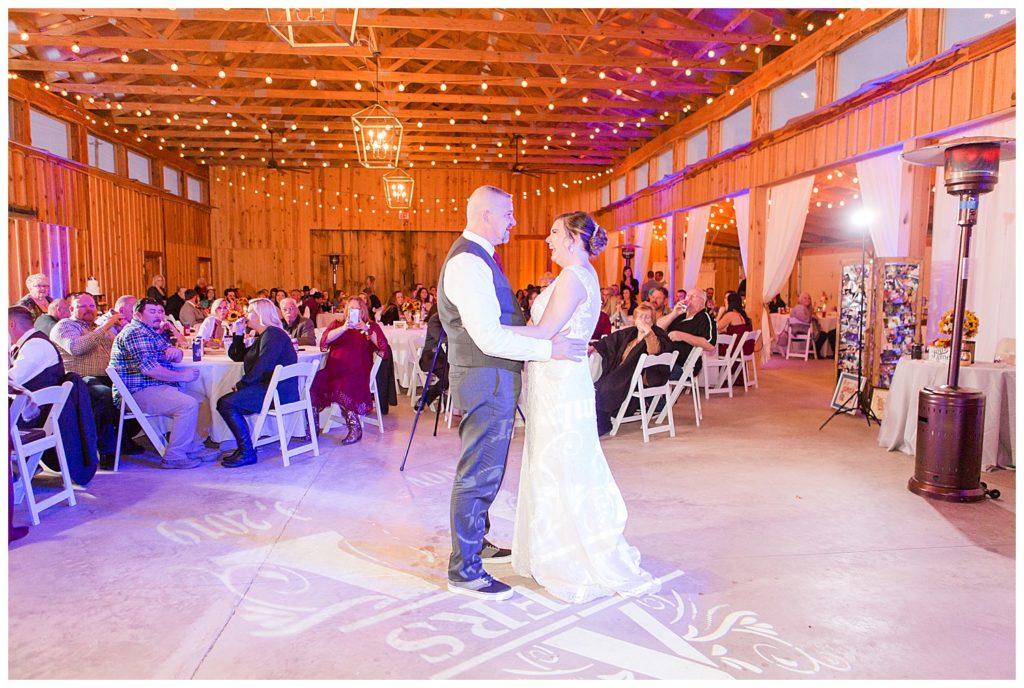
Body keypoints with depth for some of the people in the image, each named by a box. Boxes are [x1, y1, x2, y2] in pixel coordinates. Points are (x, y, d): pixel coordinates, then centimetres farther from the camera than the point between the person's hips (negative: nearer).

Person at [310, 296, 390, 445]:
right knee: (312, 383, -23)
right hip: (333, 370, 3)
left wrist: (367, 330, -11)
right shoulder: (337, 324, 22)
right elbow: (324, 341, 1)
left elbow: (383, 346, -1)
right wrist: (344, 328, -10)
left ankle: (355, 428, -15)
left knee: (342, 388, -34)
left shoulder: (371, 326, 16)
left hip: (357, 373, -3)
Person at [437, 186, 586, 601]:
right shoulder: (469, 263, -19)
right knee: (478, 475, -2)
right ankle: (464, 571, 10)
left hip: (494, 381, 11)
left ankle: (476, 543, 38)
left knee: (486, 472, 21)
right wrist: (550, 348, -21)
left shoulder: (477, 258, 15)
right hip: (485, 382, -11)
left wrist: (544, 332, 11)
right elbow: (490, 337, -26)